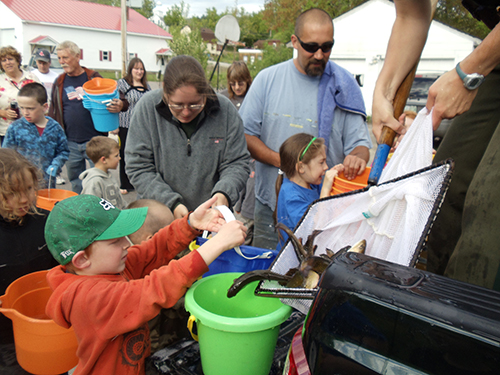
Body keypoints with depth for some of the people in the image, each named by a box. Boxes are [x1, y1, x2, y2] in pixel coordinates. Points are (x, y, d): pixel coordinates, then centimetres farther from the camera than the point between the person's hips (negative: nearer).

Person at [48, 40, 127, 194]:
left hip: (94, 141, -3)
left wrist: (120, 105, -25)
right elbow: (53, 112, 15)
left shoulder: (94, 78, 1)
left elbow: (117, 99, 0)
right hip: (70, 144, 4)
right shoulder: (59, 82, 10)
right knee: (76, 183, 15)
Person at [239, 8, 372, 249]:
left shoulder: (344, 87, 1)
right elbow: (245, 134, -1)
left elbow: (359, 143, 0)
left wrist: (357, 157, -25)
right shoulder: (267, 79, 0)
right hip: (271, 205, 1)